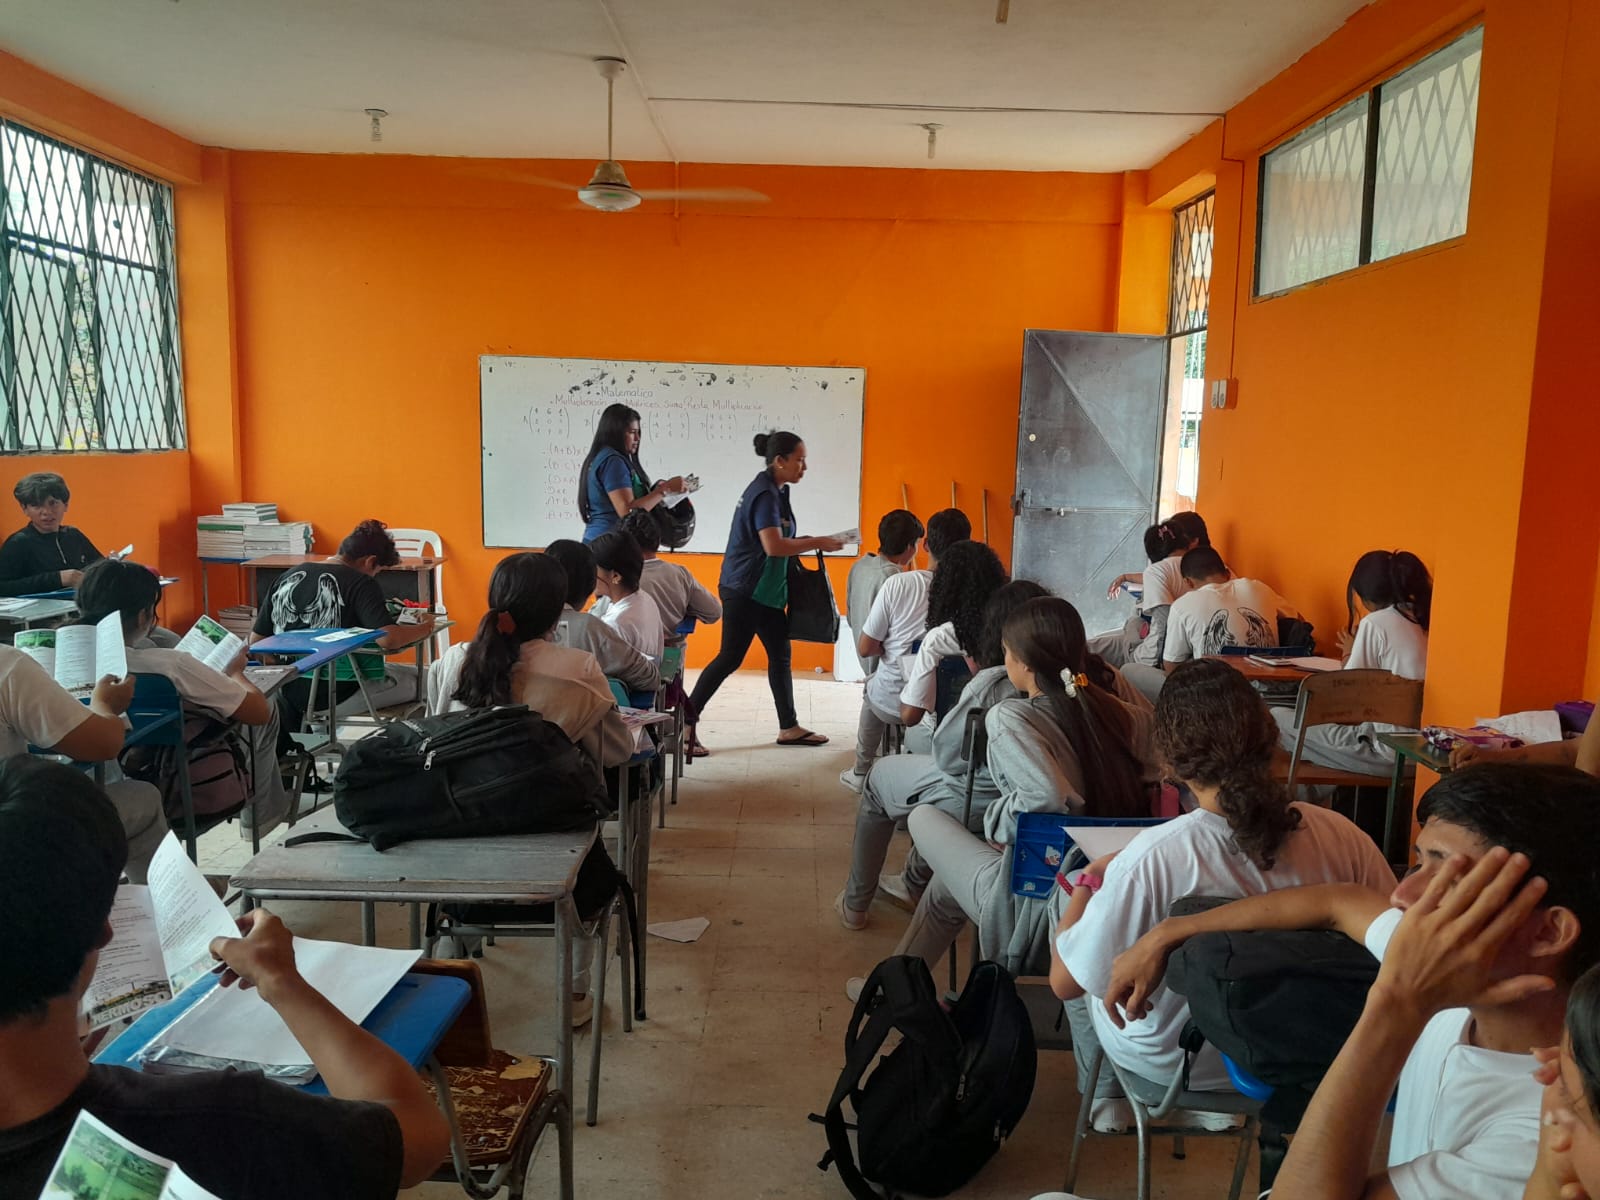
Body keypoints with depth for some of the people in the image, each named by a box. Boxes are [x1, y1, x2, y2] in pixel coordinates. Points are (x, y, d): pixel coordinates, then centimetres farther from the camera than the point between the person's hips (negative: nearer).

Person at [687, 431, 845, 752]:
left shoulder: (776, 491, 13)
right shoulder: (765, 494, -18)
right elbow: (773, 546, -27)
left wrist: (809, 544, 4)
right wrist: (818, 542, -20)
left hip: (765, 590, 10)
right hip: (745, 590, -10)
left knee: (780, 655, 13)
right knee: (730, 658, -6)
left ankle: (789, 728, 21)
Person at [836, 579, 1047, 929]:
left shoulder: (991, 684, -27)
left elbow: (947, 755, -17)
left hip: (973, 805, -6)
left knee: (880, 775, 20)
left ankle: (855, 903, 31)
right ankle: (914, 884, 45)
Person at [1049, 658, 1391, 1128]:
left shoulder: (1150, 858, -34)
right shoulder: (1342, 837, -25)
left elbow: (1064, 981, -22)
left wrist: (1085, 886, -5)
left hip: (1170, 1064, -3)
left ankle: (1104, 1094, 42)